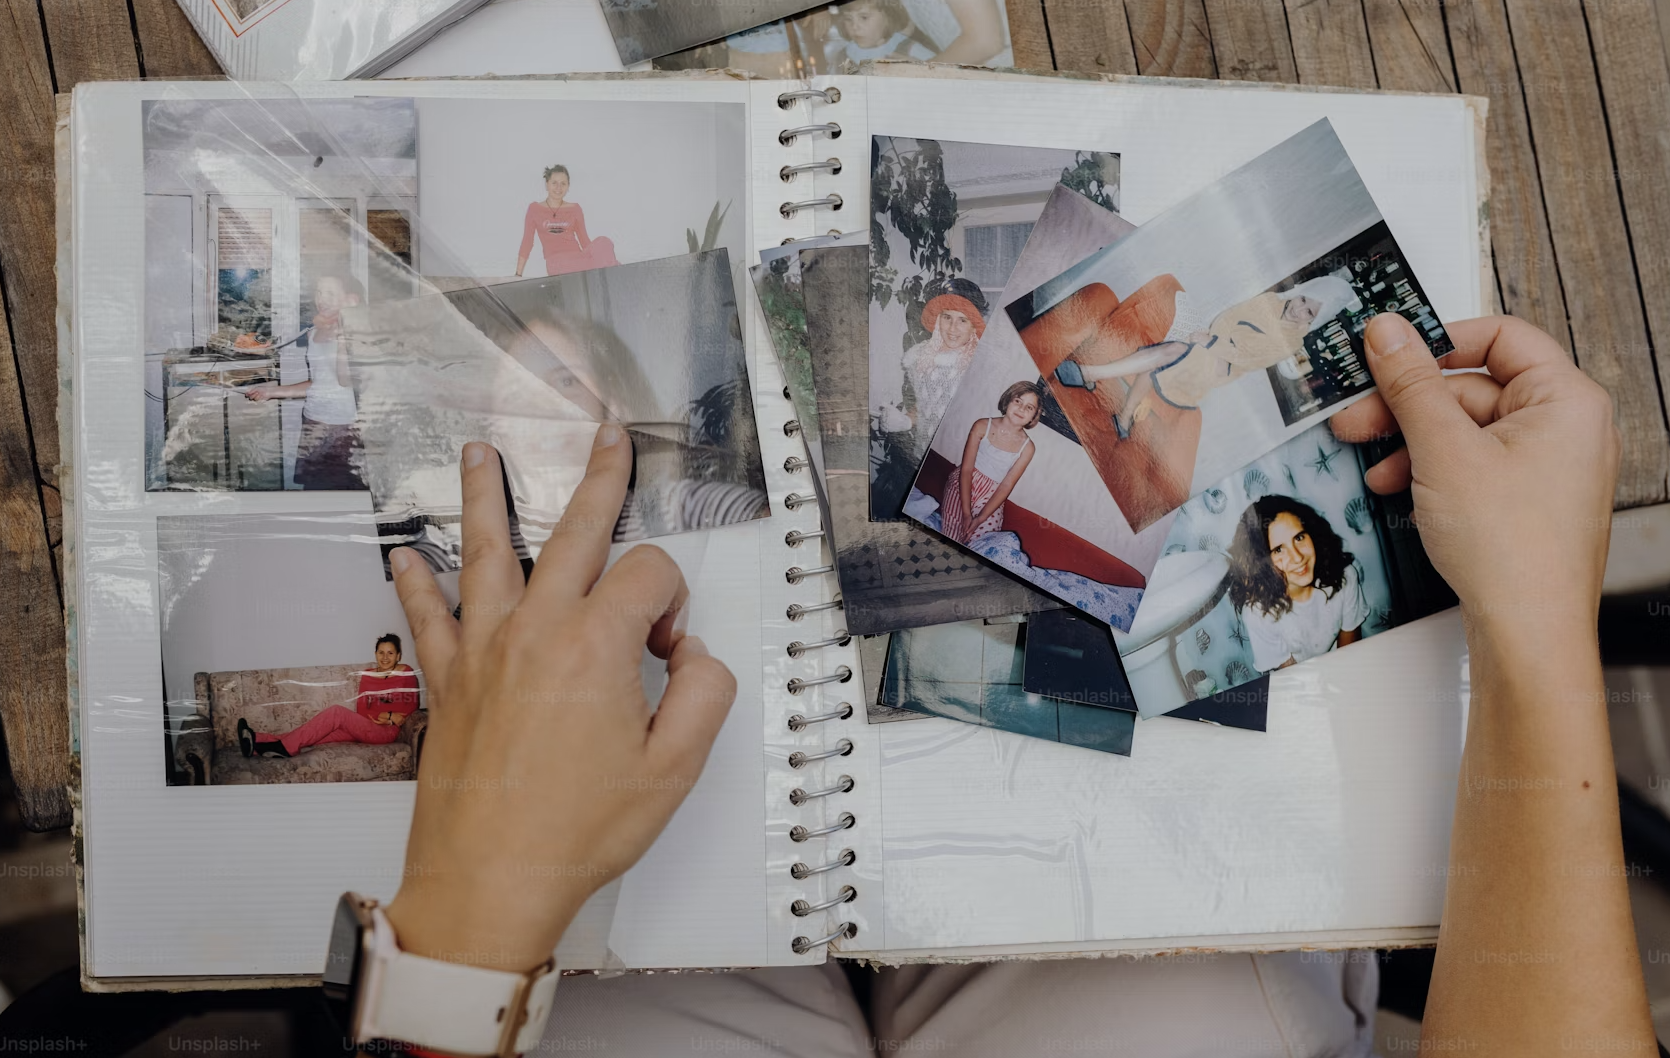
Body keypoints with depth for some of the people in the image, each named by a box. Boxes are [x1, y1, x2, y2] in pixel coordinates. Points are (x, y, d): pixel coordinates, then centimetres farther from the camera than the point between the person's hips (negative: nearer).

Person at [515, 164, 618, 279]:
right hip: (556, 263, -4)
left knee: (603, 242, -31)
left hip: (578, 258, 4)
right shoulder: (535, 209, 11)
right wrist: (518, 275, 8)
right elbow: (527, 243, 12)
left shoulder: (575, 209, 16)